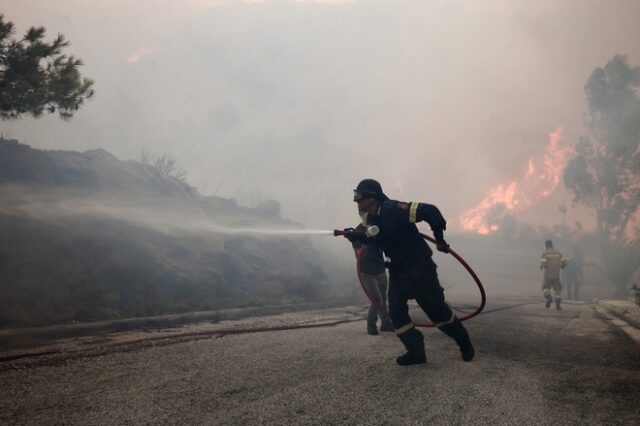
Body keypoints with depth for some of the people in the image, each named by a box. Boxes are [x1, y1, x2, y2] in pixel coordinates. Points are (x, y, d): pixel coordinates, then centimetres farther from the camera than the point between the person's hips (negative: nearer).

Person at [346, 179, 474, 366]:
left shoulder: (395, 210, -25)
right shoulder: (370, 218, 0)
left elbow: (430, 211, -25)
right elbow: (376, 239, 16)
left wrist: (439, 238, -15)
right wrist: (356, 236, -3)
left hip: (420, 268, -7)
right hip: (398, 270, 7)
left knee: (437, 309, 1)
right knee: (396, 312, -2)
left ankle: (464, 342, 24)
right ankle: (416, 352, 8)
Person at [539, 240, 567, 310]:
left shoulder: (544, 253, -4)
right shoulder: (558, 253, 7)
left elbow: (543, 264, -15)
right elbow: (564, 262, 2)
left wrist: (541, 267, 8)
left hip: (548, 275, -3)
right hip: (557, 275, 3)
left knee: (545, 288, 14)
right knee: (557, 289, 10)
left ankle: (549, 298, -14)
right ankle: (558, 304, -3)